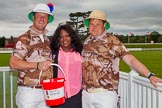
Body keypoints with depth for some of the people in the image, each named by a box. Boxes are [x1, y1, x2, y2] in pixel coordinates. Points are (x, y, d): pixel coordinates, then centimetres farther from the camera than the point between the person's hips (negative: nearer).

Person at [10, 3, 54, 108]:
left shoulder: (47, 40, 14)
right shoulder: (24, 39, -7)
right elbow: (13, 63, -14)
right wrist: (38, 65, -23)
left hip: (46, 92, 6)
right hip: (28, 91, -6)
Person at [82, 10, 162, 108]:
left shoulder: (112, 41, -7)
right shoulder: (87, 41, 8)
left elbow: (130, 59, -16)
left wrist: (150, 76, -26)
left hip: (106, 93, -5)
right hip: (86, 93, 5)